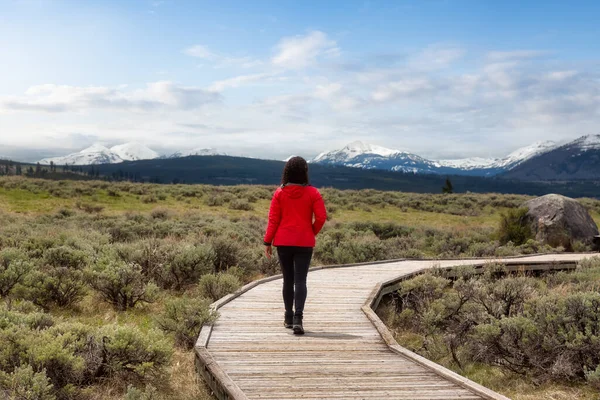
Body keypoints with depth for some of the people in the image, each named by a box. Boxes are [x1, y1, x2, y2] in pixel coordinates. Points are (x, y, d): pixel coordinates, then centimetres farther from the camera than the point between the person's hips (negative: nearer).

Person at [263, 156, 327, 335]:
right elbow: (321, 217, -8)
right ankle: (297, 318, -14)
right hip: (304, 243, -1)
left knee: (287, 279, 13)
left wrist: (267, 241, 2)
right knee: (300, 280, -1)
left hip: (283, 242, 2)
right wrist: (313, 232, 10)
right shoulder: (312, 192, -5)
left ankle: (288, 318, 22)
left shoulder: (280, 192, -2)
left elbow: (273, 219, -2)